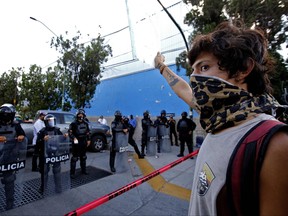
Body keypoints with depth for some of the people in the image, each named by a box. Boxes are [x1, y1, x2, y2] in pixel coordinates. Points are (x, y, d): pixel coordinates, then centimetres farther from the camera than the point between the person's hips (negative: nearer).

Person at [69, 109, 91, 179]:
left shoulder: (85, 123, 7)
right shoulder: (74, 123, -9)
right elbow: (70, 132, -11)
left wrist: (88, 140, 12)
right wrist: (74, 138, -26)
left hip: (84, 143, 5)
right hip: (76, 143, -5)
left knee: (83, 157, 16)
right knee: (74, 158, -1)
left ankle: (83, 170, 31)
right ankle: (72, 173, 9)